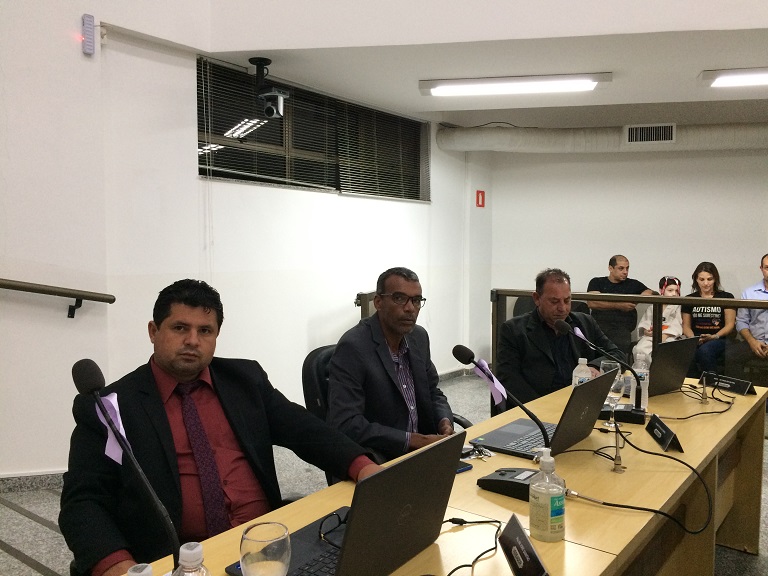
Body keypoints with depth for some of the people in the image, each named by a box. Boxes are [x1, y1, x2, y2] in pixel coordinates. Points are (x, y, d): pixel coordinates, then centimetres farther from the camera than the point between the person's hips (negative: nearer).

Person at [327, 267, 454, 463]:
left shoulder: (419, 336, 4)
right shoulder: (352, 347, -18)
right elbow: (345, 424, -24)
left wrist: (444, 422, -6)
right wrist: (414, 440, -24)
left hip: (421, 444, 7)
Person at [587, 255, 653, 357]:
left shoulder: (633, 284, 22)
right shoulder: (597, 282, 16)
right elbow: (592, 303, -1)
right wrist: (619, 305, -7)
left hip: (622, 327, 1)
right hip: (599, 324, -1)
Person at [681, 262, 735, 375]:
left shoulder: (726, 298, 10)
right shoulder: (689, 299, 17)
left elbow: (730, 325, 4)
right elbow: (686, 326, 16)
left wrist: (714, 336, -14)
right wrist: (693, 338, -6)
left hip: (719, 340, -1)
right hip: (696, 342, 2)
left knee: (704, 350, -37)